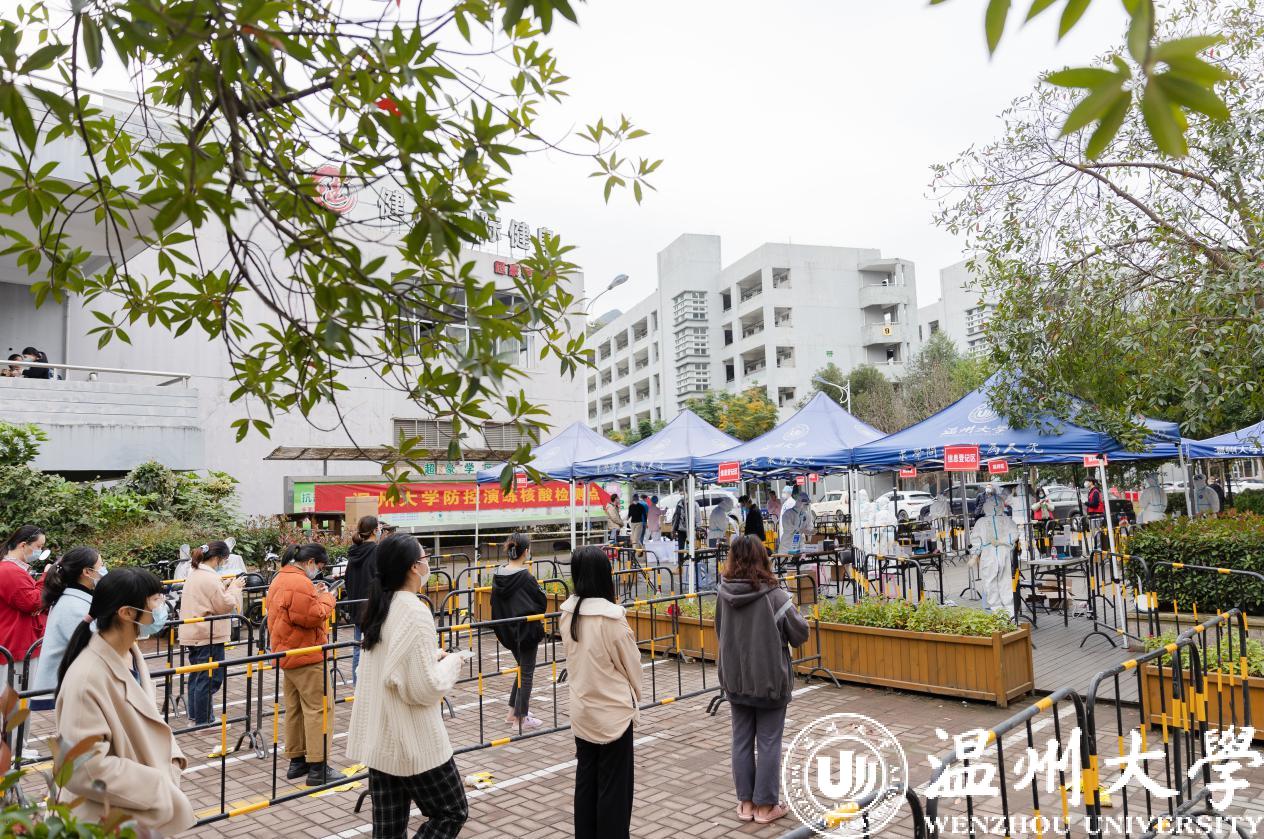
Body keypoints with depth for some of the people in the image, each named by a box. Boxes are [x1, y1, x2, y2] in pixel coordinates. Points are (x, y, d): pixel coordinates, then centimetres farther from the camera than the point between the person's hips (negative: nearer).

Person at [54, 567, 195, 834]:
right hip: (111, 818, -7)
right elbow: (85, 765, -26)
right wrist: (158, 787, -20)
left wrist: (171, 759, -3)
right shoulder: (87, 677, -27)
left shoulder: (130, 653, -1)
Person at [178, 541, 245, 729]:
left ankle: (194, 717, 29)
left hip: (193, 634, 11)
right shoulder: (210, 578, -20)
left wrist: (224, 586, 10)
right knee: (211, 678, -2)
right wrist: (235, 588, -4)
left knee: (197, 676, 19)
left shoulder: (195, 573, 12)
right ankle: (204, 721, 4)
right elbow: (225, 606, -16)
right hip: (208, 636, -11)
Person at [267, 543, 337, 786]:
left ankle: (296, 760, 23)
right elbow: (314, 617, -23)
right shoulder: (301, 584, -21)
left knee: (294, 708, 16)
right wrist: (326, 598, -8)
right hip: (306, 656, -10)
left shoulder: (279, 579, 13)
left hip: (287, 653, 10)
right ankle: (317, 767, -5)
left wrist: (315, 595, 8)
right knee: (317, 709, -6)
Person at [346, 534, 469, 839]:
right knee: (453, 812, 9)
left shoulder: (379, 608, 5)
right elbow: (425, 689, -22)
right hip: (413, 741, -8)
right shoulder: (415, 612, -21)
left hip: (379, 738, 8)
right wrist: (451, 662, -6)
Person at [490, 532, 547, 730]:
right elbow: (542, 602, -13)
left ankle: (512, 712, 29)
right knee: (526, 674, 7)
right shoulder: (525, 578, -22)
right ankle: (522, 719, 14)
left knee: (522, 669, 24)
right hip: (526, 630, -7)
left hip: (507, 630, 7)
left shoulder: (499, 574, -3)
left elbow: (496, 602, 9)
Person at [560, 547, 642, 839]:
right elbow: (631, 664, -9)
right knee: (613, 786, 8)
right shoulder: (611, 617, -22)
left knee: (585, 780, 18)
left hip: (581, 711, 6)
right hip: (613, 712, -6)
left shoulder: (568, 613, -6)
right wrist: (635, 696, 8)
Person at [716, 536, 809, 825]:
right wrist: (792, 610, 9)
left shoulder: (724, 593, -8)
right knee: (768, 742, 9)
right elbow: (800, 635, -7)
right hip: (770, 680, -3)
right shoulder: (774, 596, -18)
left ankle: (746, 802, 24)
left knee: (742, 740, 14)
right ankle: (765, 805, 18)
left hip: (735, 679, 4)